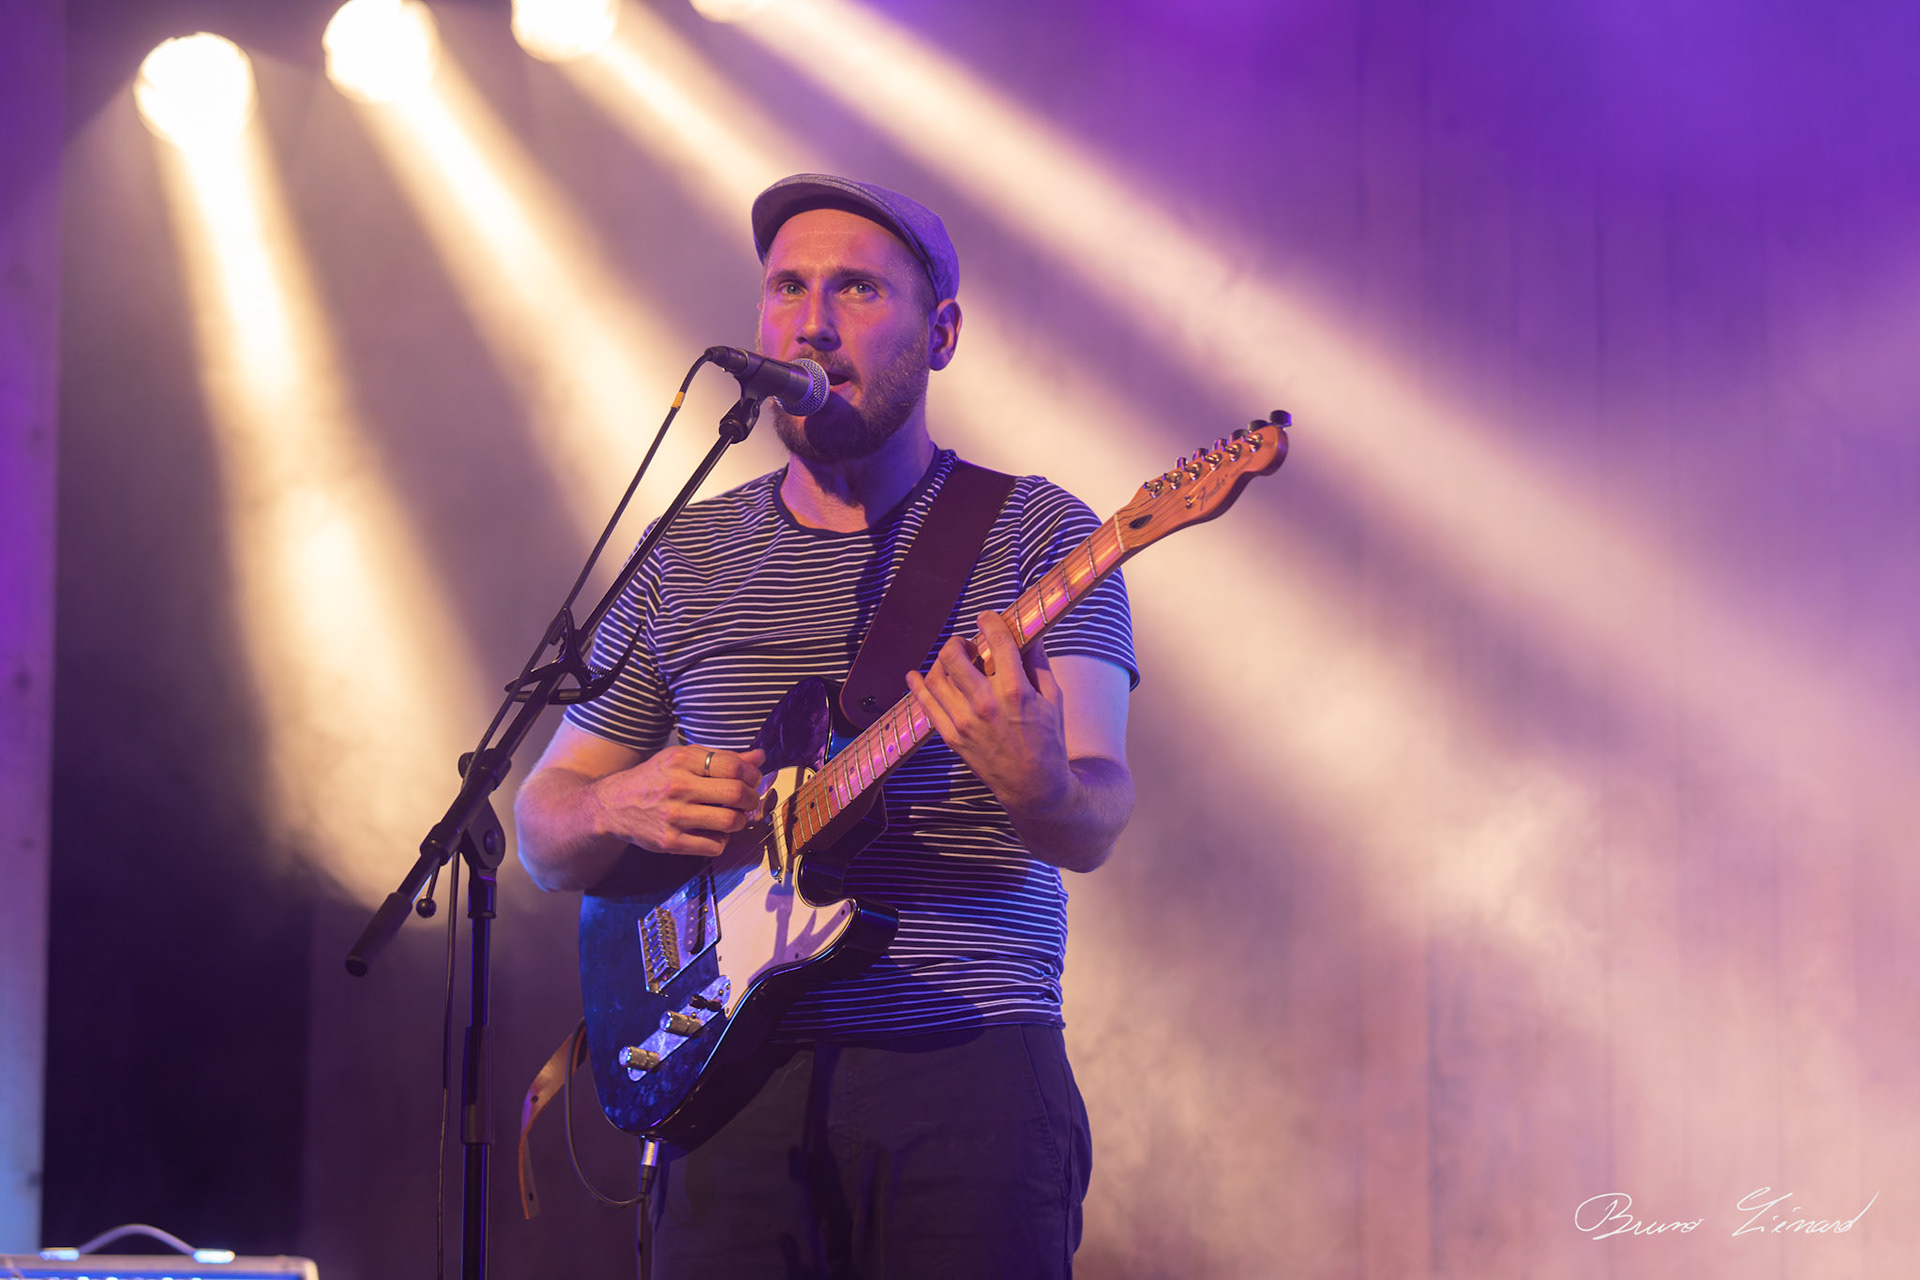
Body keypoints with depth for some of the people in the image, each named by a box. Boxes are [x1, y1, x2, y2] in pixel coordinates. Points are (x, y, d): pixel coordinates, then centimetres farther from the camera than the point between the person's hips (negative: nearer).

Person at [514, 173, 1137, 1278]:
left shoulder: (1037, 535, 4)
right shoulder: (686, 562, 14)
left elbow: (1097, 822, -9)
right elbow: (543, 828, 18)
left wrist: (1038, 788, -32)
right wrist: (619, 807, -6)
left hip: (972, 1076, -2)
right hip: (739, 1088, 3)